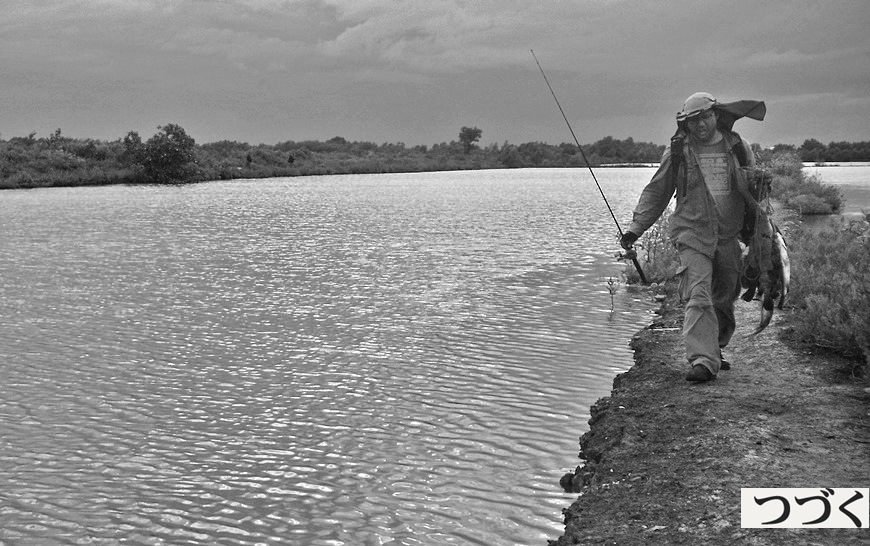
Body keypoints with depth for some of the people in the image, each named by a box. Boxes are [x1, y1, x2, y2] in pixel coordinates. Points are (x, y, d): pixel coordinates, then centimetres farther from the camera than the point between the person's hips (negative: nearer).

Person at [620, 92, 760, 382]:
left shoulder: (738, 147, 7)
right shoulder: (678, 151, 1)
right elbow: (656, 192, 8)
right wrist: (635, 227, 2)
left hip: (729, 237, 3)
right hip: (692, 235, -3)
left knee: (725, 299, 12)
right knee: (699, 297, -15)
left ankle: (714, 350, 31)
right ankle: (703, 360, -19)